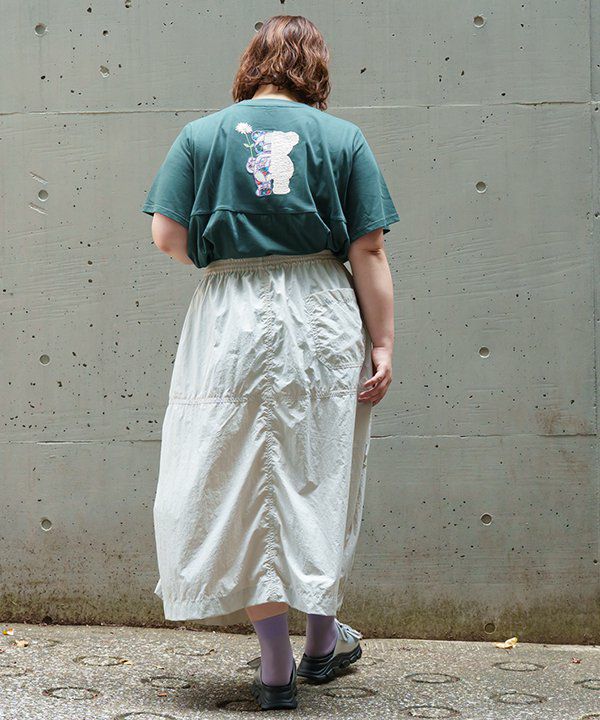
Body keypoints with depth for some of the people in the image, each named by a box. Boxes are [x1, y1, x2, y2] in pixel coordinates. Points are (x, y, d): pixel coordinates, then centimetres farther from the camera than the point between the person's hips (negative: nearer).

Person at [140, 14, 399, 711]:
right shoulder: (343, 137, 3)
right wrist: (382, 344, 1)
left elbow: (167, 235, -2)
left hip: (232, 326, 0)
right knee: (320, 477, 15)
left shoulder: (201, 133, 4)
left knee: (247, 487, 7)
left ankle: (275, 667, 12)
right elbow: (369, 251, -2)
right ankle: (322, 639, 29)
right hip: (324, 323, 1)